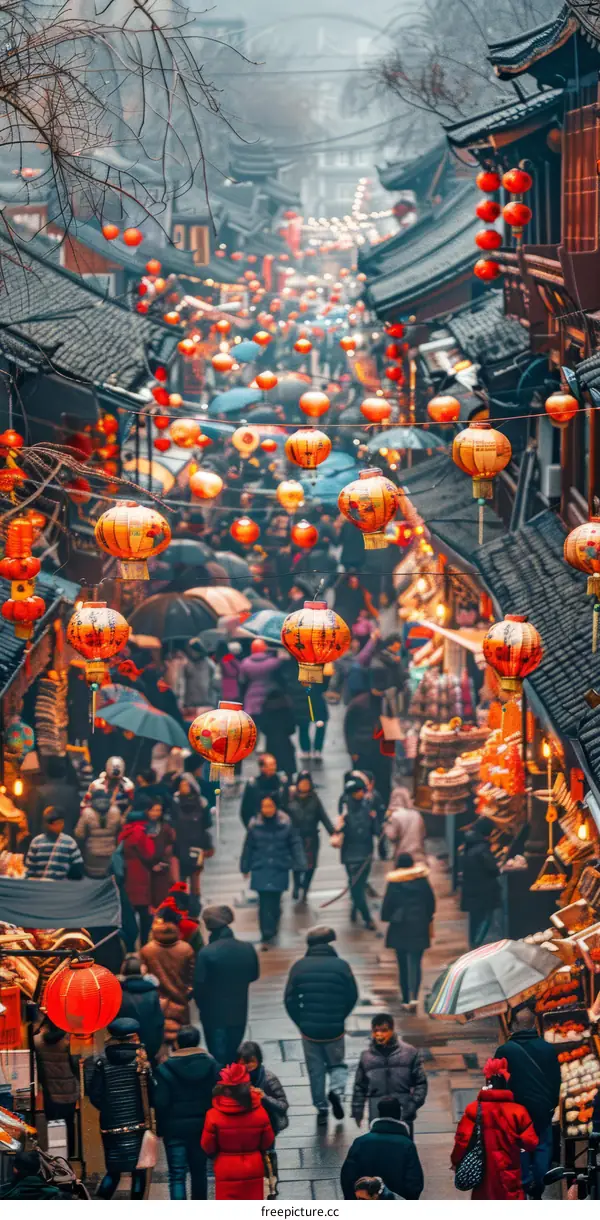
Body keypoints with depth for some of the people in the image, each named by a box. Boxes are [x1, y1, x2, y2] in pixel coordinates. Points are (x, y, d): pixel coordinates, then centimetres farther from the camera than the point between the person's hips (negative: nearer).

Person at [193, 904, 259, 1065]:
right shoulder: (247, 949, -9)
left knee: (218, 1059, 9)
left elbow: (199, 986, -16)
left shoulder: (206, 953, -23)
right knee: (233, 1057, 20)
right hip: (239, 1012, 4)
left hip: (214, 1015, -4)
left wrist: (202, 1007, 2)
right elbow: (254, 975, 8)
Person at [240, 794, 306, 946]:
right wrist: (245, 867, 11)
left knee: (275, 902, 5)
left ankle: (272, 929, 30)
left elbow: (295, 844, -1)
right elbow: (248, 847, 5)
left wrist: (299, 864, -6)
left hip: (279, 870, 0)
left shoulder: (285, 824, -5)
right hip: (261, 870, 0)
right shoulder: (255, 826, -3)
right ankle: (266, 936, -1)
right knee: (265, 903, -5)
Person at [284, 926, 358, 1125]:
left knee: (315, 1070, 14)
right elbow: (352, 996, -2)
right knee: (336, 1064, 19)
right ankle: (337, 1090, -8)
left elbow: (290, 999, -4)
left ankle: (321, 1108, 13)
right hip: (335, 1028, -1)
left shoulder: (299, 967, -4)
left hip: (309, 1028, 1)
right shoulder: (341, 965, -6)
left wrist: (301, 1022, 9)